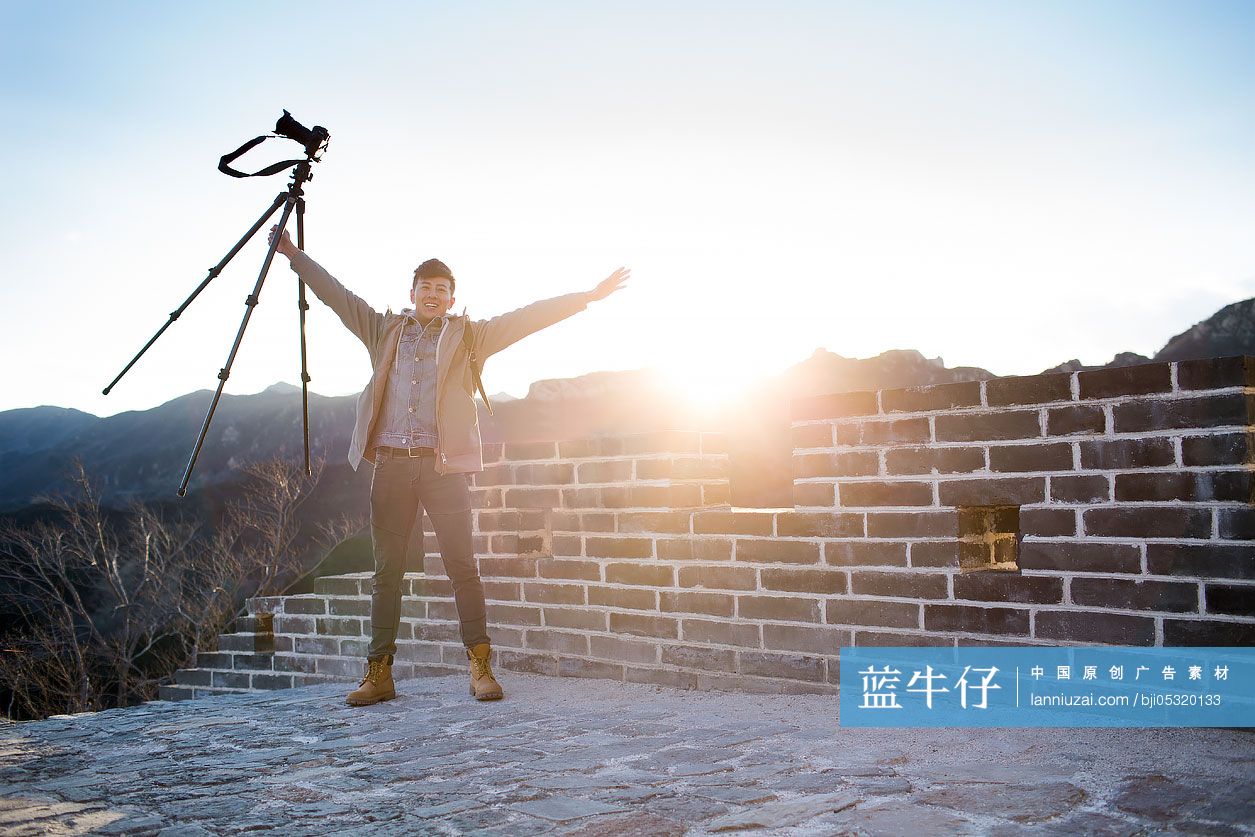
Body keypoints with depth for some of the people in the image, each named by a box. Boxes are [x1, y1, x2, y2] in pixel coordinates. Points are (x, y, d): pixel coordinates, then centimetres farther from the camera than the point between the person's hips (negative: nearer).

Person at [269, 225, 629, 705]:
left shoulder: (468, 335, 11)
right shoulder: (385, 330, 19)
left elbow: (528, 318, 4)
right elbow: (338, 296, 22)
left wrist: (587, 297, -3)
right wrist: (295, 256, 21)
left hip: (443, 466, -2)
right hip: (390, 464, 3)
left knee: (462, 566, -6)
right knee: (386, 571, 5)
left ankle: (480, 667, 1)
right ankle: (379, 673, 10)